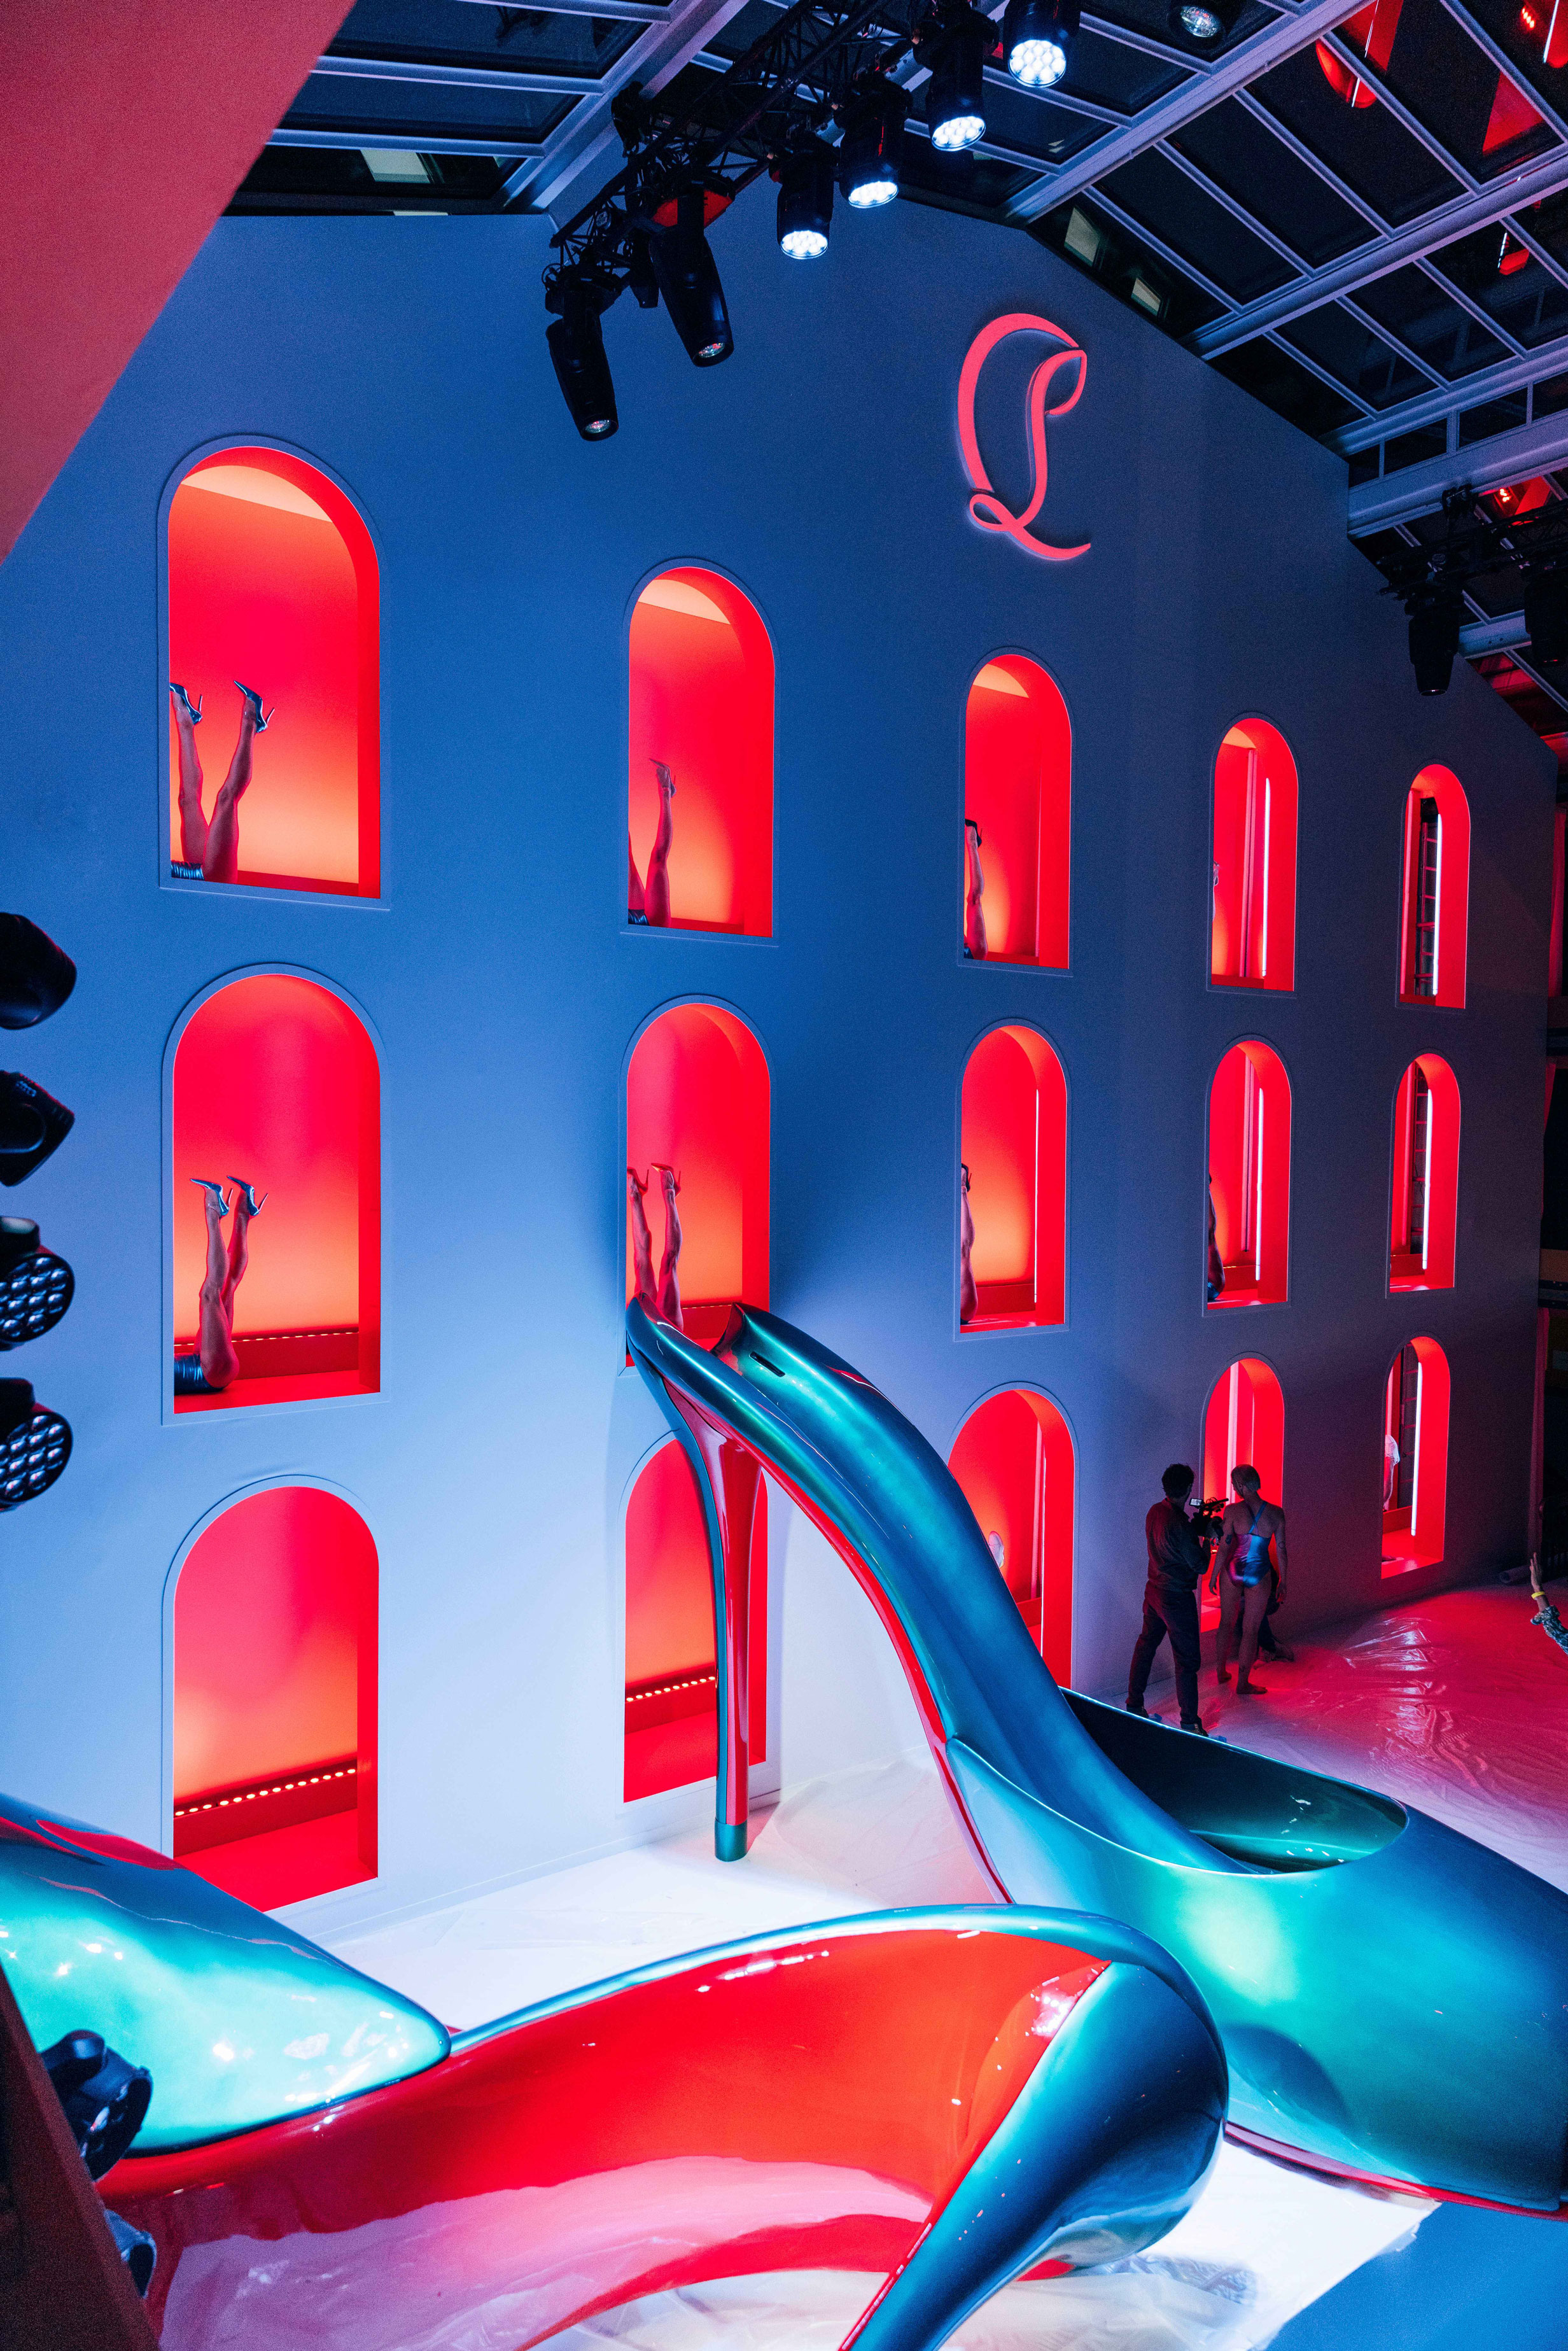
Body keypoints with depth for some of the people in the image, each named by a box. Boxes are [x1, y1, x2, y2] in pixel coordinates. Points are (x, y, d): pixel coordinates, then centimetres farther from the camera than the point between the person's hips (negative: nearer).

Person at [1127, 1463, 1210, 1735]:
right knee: (1187, 1659, 1)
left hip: (1154, 1590, 9)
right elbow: (1200, 1565, -18)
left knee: (1146, 1645, 19)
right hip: (1177, 1598, -9)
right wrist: (1208, 1538, -3)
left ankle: (1134, 1704, 30)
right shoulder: (1179, 1523, -26)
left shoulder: (1155, 1512, 0)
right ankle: (1189, 1723, 8)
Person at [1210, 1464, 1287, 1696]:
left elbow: (1224, 1547, -9)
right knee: (1250, 1630, 9)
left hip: (1233, 1572, 1)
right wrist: (1283, 1581, 9)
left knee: (1227, 1624, 18)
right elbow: (1281, 1550, -2)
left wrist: (1214, 1575, 4)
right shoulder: (1276, 1513, -8)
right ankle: (1243, 1684, 15)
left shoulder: (1233, 1511, -13)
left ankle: (1221, 1671, 33)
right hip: (1259, 1574, 0)